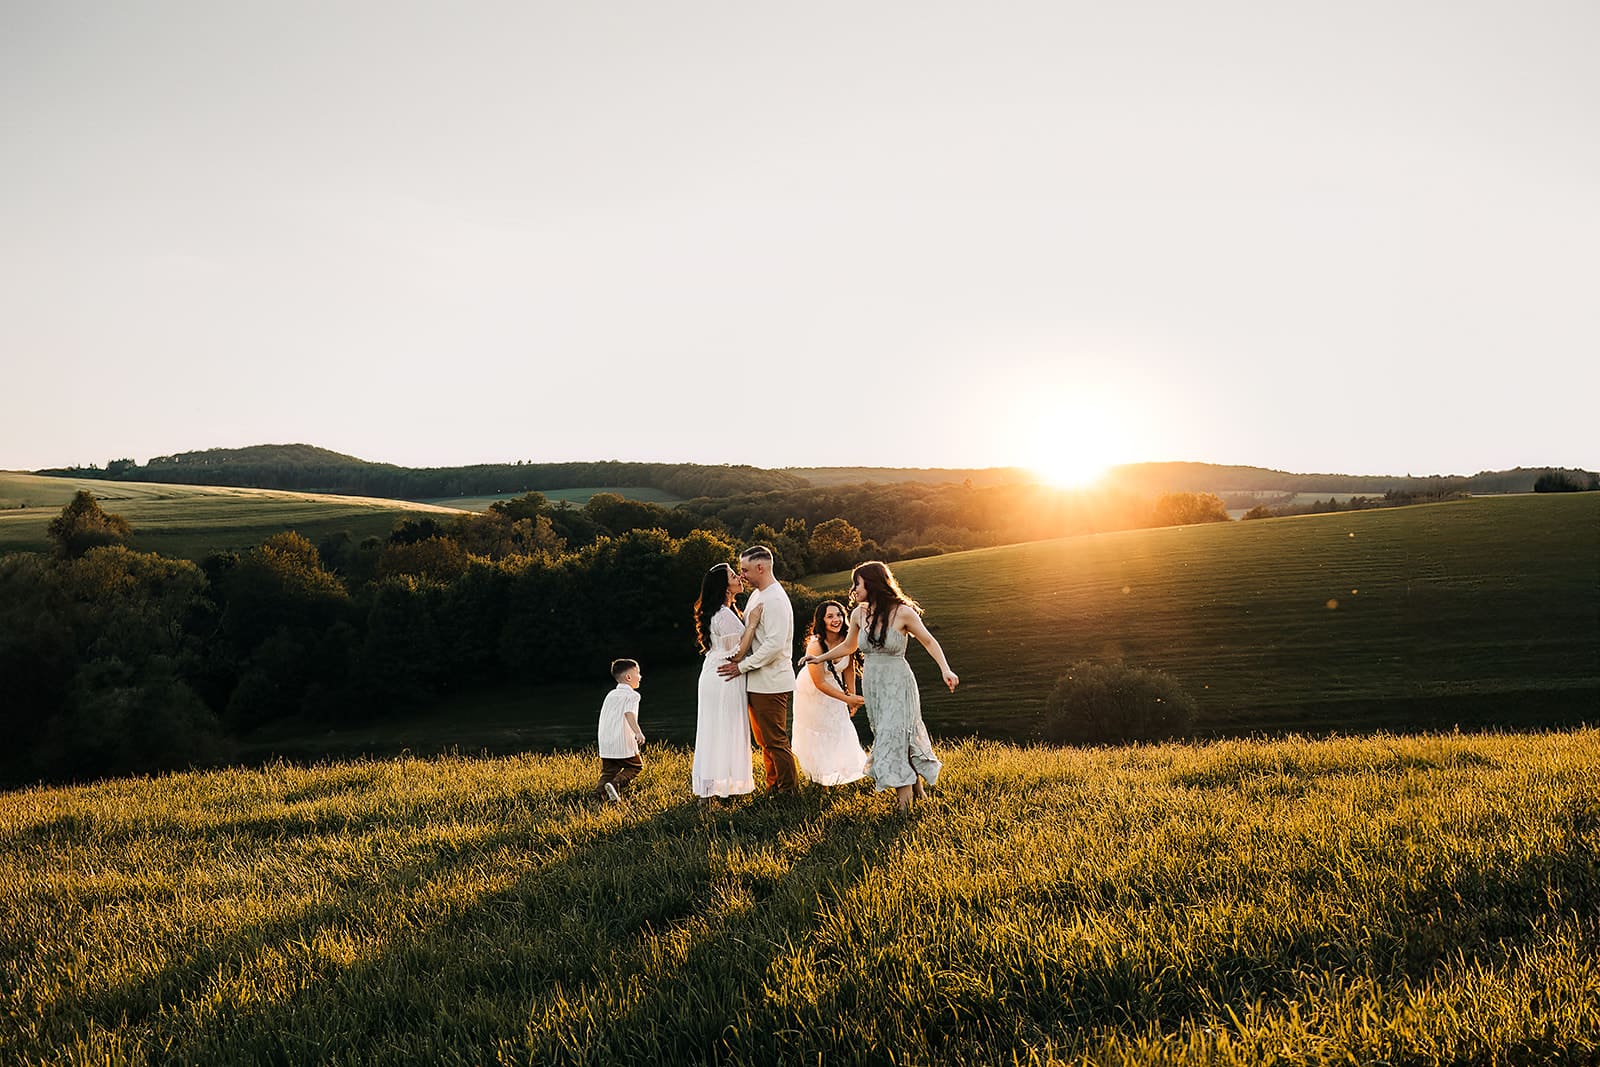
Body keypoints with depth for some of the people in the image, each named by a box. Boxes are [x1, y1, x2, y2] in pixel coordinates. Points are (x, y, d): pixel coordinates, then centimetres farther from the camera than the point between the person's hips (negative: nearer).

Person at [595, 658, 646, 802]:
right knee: (636, 766, 10)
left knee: (608, 771, 14)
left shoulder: (611, 694, 18)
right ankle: (616, 784, -12)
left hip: (605, 744, 6)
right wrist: (638, 732, -35)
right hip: (624, 743, -6)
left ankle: (599, 792, -8)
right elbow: (630, 714, -22)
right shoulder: (632, 695, -5)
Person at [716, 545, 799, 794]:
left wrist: (742, 666, -19)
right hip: (757, 681, 10)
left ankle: (789, 790, 8)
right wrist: (738, 655, 6)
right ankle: (773, 788, 25)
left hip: (771, 682, -10)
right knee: (764, 740, 16)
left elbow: (775, 645, -24)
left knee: (775, 741, -2)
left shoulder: (775, 600, -17)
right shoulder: (757, 595, 13)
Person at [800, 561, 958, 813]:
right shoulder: (859, 614, 2)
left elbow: (929, 642, -4)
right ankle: (915, 782, 23)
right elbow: (848, 646, 20)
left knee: (895, 733, -11)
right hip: (872, 683, 5)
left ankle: (904, 793, -1)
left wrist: (945, 670, -16)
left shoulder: (902, 612, -14)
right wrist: (820, 658, 19)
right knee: (886, 734, 8)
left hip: (898, 683, -5)